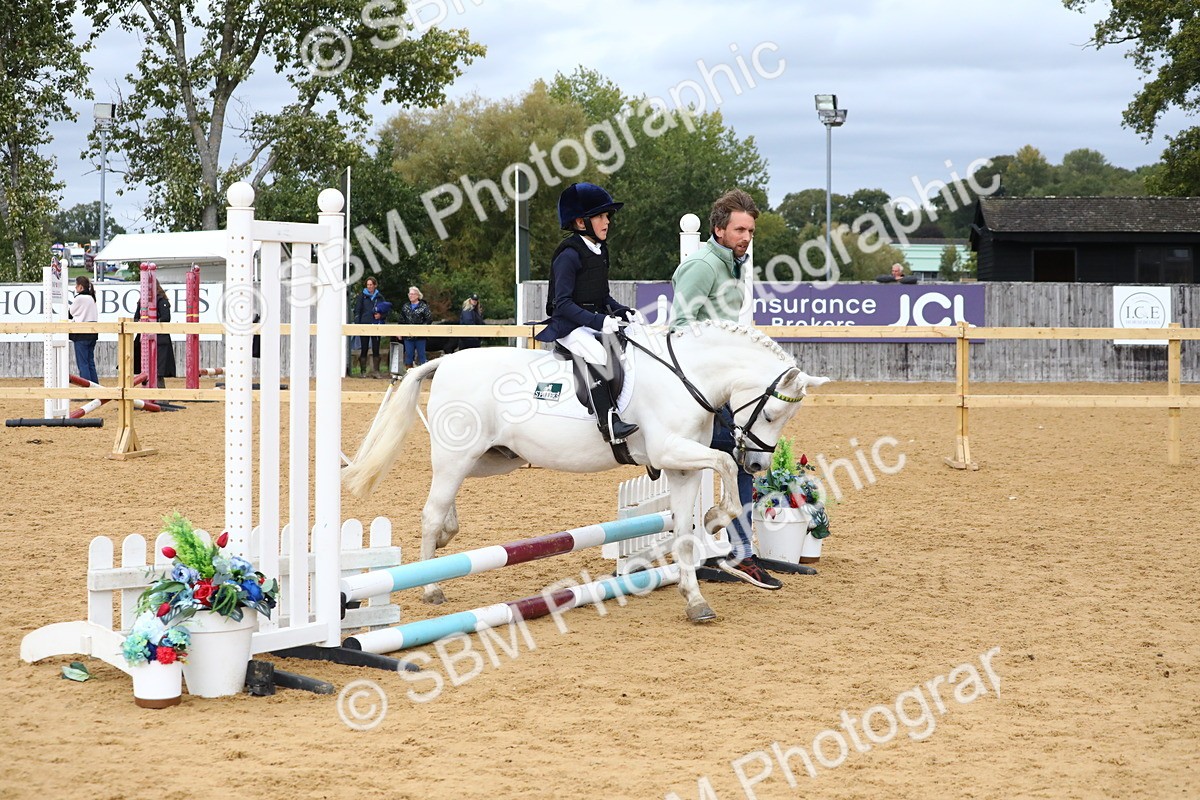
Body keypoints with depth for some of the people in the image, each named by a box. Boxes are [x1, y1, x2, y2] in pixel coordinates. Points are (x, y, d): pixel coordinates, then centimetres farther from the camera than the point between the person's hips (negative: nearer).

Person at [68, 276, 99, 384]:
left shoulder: (79, 298, -13)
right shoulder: (92, 298, 12)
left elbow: (71, 313, -1)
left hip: (81, 334, -8)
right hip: (92, 334, 8)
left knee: (82, 363, -4)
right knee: (90, 362, 12)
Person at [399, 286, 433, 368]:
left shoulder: (424, 306, -4)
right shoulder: (405, 307, 11)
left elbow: (429, 320, -6)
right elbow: (401, 321, 16)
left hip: (420, 336, -4)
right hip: (408, 336, 4)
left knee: (421, 355, 1)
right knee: (408, 355, 8)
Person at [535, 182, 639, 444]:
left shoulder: (600, 251, 15)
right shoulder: (569, 255, -12)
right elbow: (563, 303, -18)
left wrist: (621, 311, 4)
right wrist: (598, 321, -27)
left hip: (598, 321, 9)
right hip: (569, 325, -9)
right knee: (596, 354, -33)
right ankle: (608, 421, -40)